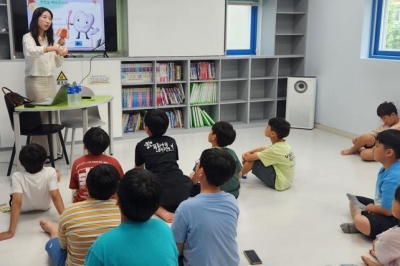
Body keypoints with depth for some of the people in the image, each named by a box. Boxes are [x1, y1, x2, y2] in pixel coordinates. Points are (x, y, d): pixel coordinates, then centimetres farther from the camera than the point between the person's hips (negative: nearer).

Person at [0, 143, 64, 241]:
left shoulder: (17, 177, -32)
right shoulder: (50, 172, -30)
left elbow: (17, 203, -38)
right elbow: (56, 196, -34)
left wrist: (11, 231, -38)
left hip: (23, 209, -1)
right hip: (44, 207, 1)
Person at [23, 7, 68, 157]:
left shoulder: (50, 39, 15)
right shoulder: (28, 37, -5)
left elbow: (57, 64, 14)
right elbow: (30, 52, -29)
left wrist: (60, 53, -6)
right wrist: (51, 48, -42)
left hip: (50, 81, 6)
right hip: (35, 81, -6)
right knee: (40, 117, -8)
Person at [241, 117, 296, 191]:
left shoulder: (275, 150, -27)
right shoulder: (283, 144, -1)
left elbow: (250, 158, -23)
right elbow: (264, 149, 15)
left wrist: (245, 156, 0)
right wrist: (248, 152, 3)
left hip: (279, 182, -9)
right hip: (285, 180, 9)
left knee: (253, 160, -13)